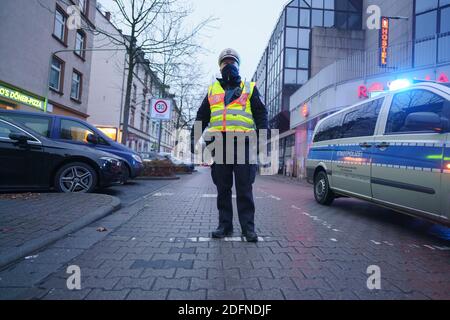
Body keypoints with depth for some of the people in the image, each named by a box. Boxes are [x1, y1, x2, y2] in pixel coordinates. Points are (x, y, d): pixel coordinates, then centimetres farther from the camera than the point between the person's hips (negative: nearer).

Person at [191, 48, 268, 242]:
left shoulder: (250, 89, 16)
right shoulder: (212, 90, 22)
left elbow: (261, 114, 8)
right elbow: (201, 117, 20)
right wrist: (194, 137, 9)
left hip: (243, 143, -2)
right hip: (219, 144, 3)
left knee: (244, 189, -2)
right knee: (222, 188, 6)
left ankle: (248, 227, 7)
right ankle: (225, 225, 15)